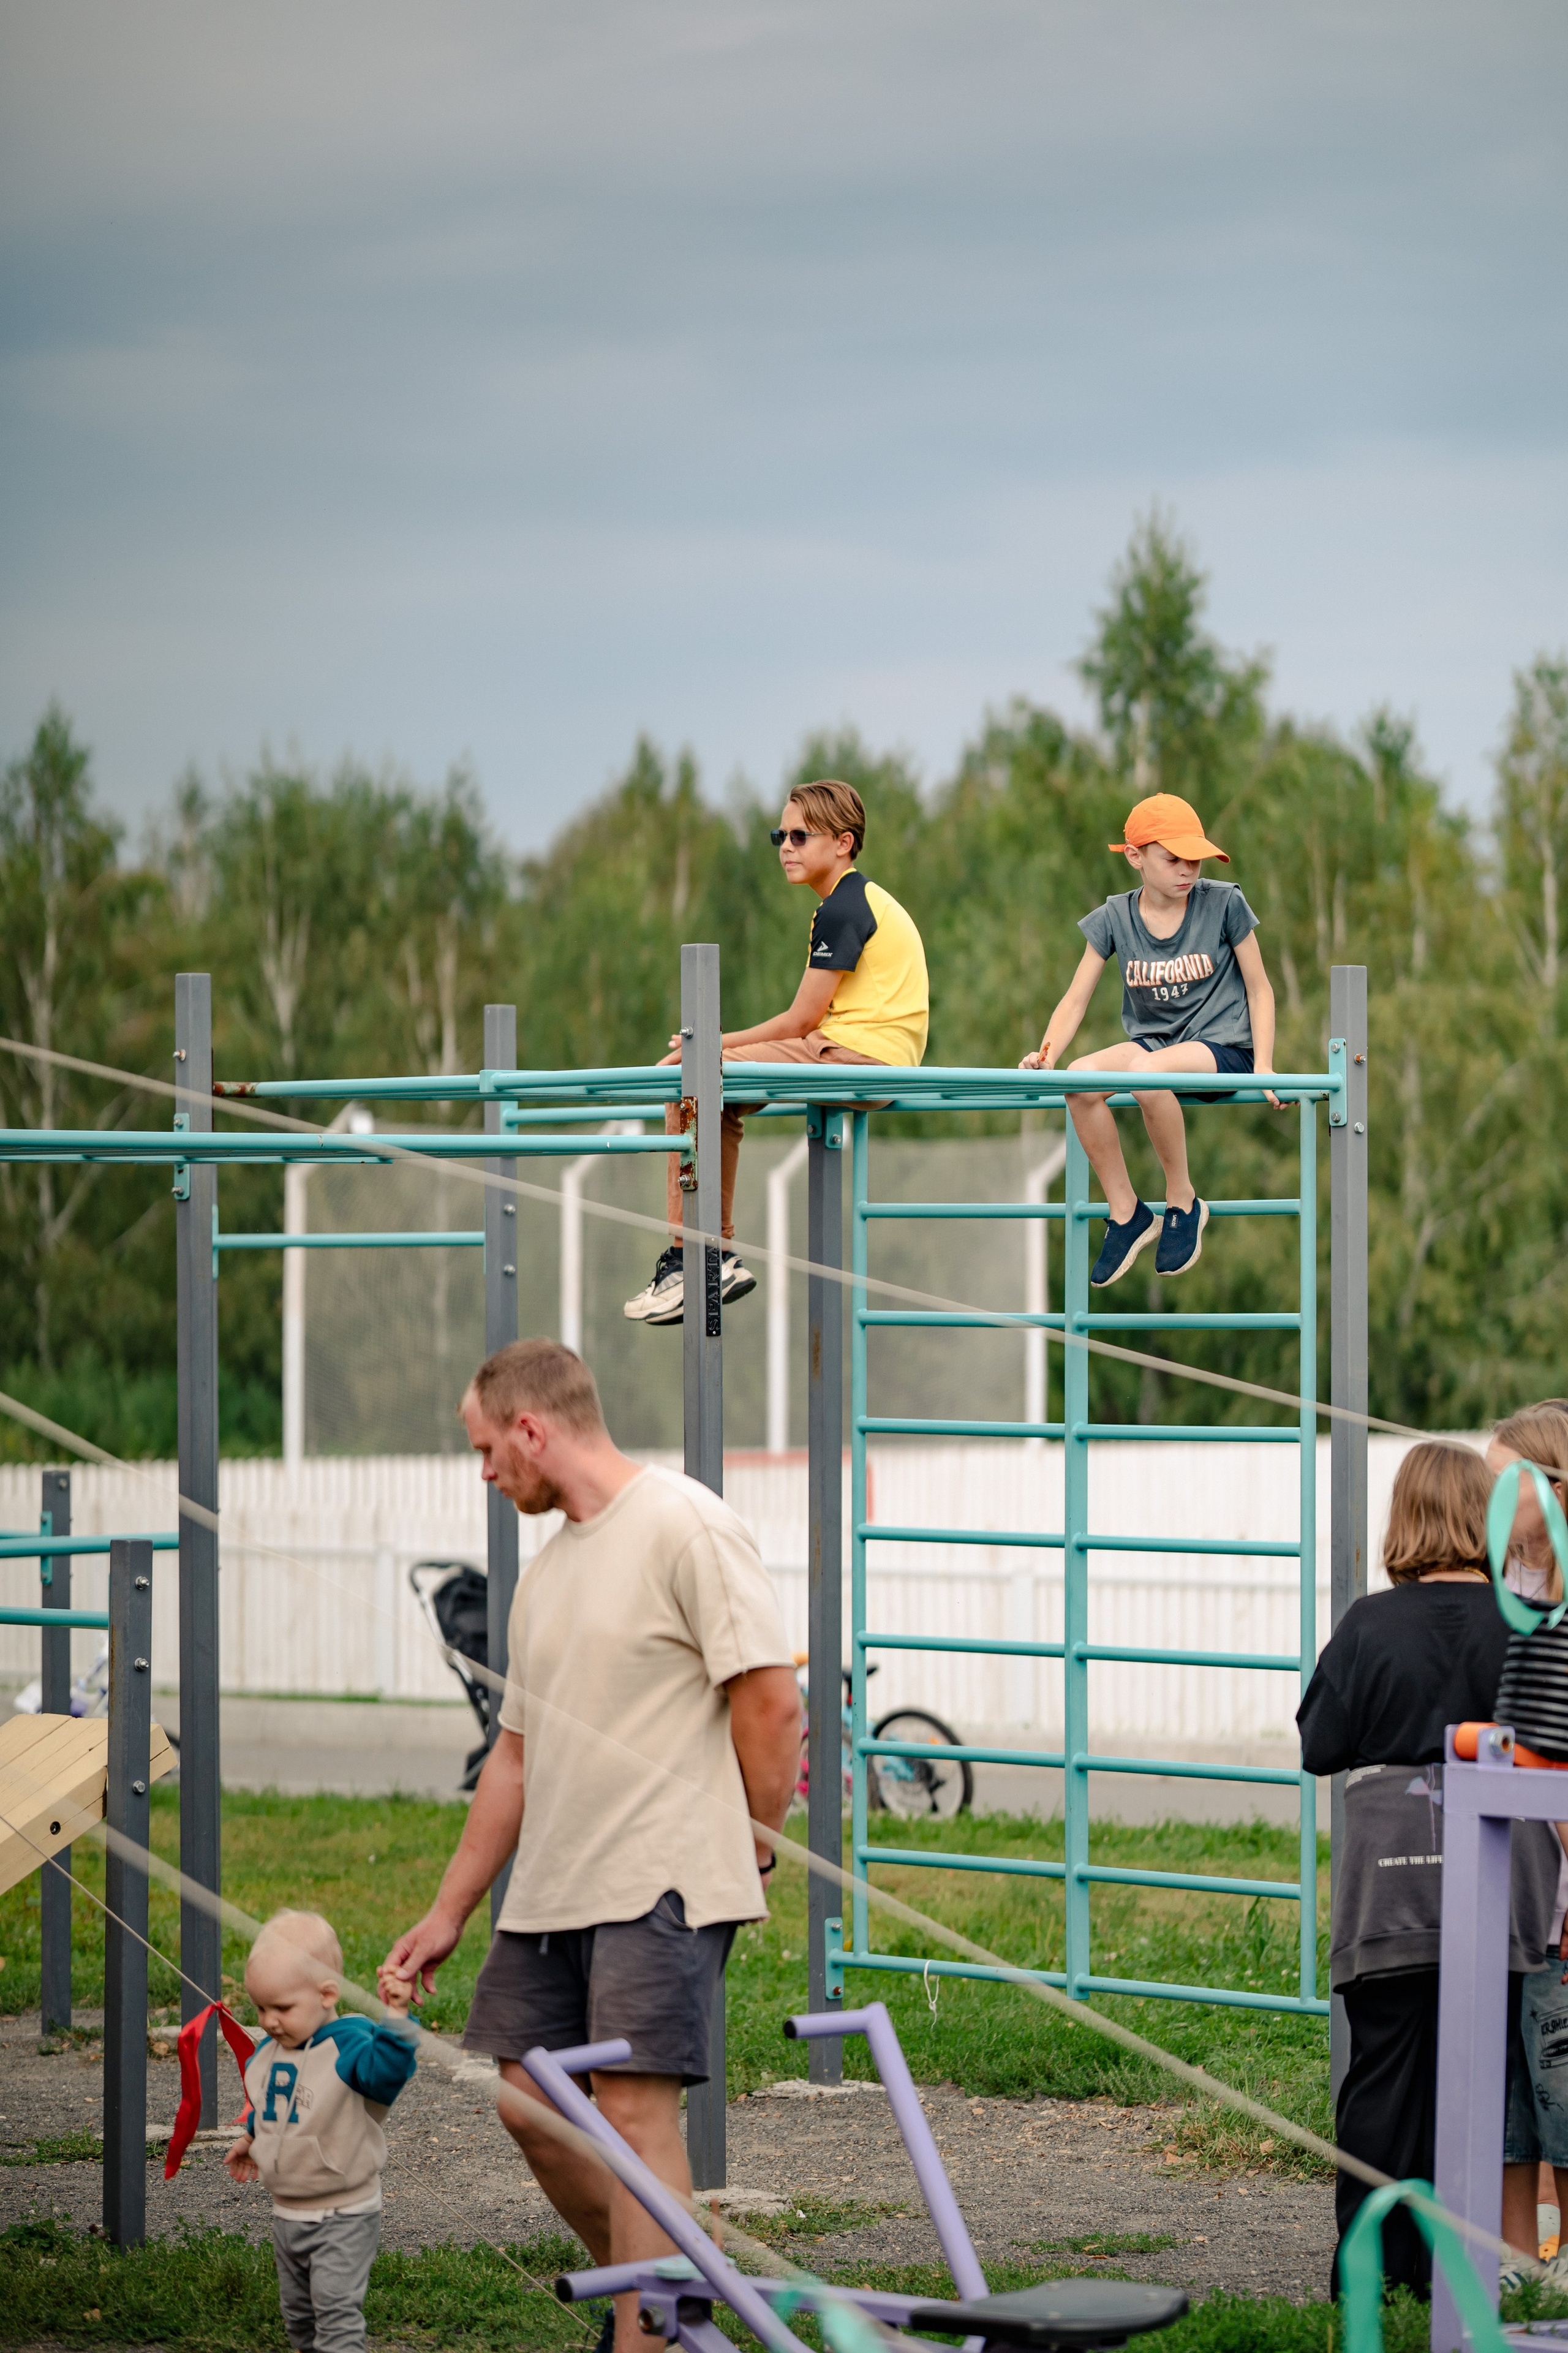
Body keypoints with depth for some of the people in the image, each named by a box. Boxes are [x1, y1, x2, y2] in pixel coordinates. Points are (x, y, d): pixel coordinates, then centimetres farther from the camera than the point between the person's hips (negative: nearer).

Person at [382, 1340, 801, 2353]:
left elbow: (773, 1700, -13)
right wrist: (449, 1911, 23)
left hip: (662, 1887, -9)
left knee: (635, 2108, -12)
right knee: (528, 2105, 9)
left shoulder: (686, 1527, -10)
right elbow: (518, 1754, 24)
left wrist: (752, 1848, -5)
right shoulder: (548, 1571, 18)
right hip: (550, 1890, 9)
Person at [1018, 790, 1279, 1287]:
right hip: (1152, 1041, 4)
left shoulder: (1224, 903, -4)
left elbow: (1258, 989, 2)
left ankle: (1183, 1203, -15)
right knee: (1081, 1079, -28)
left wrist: (1263, 1066, -10)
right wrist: (1045, 1056, -16)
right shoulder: (1114, 919, 2)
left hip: (1221, 1047, -4)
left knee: (1147, 1073, -38)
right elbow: (1075, 1001, 2)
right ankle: (1124, 1214, -10)